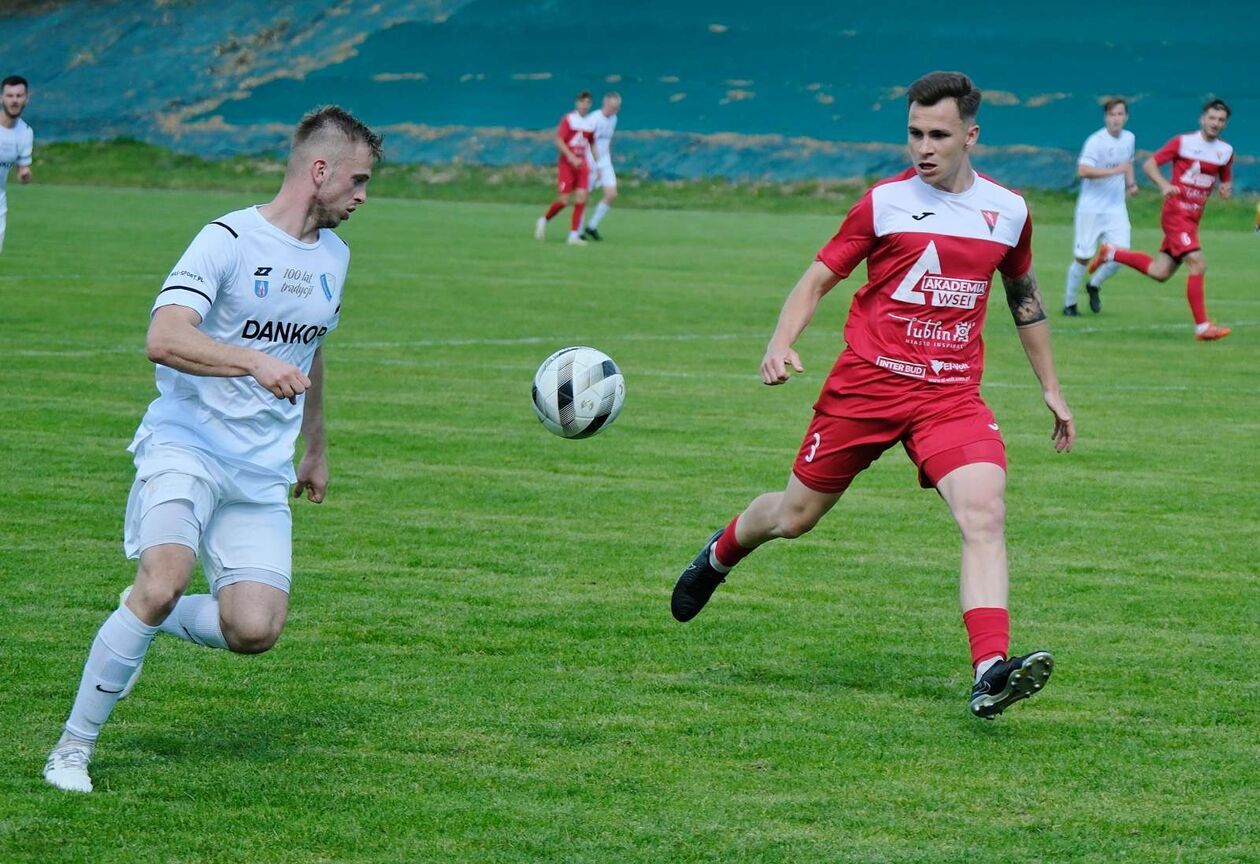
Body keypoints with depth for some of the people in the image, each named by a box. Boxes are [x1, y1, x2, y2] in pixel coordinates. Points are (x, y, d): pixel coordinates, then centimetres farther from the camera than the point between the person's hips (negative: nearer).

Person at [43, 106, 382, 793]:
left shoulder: (333, 255, 13)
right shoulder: (229, 240, -10)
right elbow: (165, 339, -24)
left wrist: (315, 448, 37)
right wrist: (255, 362, -37)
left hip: (262, 475, 6)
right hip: (185, 444, -6)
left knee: (255, 630, -14)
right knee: (164, 580, -28)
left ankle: (150, 620, 18)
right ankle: (73, 747, -12)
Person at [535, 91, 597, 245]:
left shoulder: (591, 122, 8)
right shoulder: (568, 119, -8)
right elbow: (558, 141, -14)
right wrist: (572, 157, -23)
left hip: (582, 164, 4)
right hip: (567, 163, -4)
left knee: (582, 197, -10)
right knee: (565, 200, -7)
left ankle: (574, 235, -6)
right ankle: (544, 220, 21)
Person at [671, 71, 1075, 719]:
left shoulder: (1008, 211, 5)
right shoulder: (884, 202, -4)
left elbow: (1023, 296, 21)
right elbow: (818, 279, 2)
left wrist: (1050, 387, 22)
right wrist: (780, 346, -15)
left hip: (951, 397, 1)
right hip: (864, 384, -1)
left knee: (985, 515, -22)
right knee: (795, 515, 10)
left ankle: (990, 673, -31)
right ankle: (721, 553, 44)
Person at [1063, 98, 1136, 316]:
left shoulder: (1129, 138, 7)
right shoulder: (1096, 141, -15)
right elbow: (1083, 171, -27)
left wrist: (1131, 183, 10)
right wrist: (1114, 171, -30)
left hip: (1116, 208, 5)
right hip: (1091, 208, -5)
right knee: (1083, 258, -1)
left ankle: (1094, 286, 22)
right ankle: (1069, 303, 16)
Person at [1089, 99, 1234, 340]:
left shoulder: (1226, 152, 9)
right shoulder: (1183, 142, -6)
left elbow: (1226, 180, 22)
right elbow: (1149, 164, -4)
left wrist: (1226, 188, -3)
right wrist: (1164, 185, -23)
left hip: (1193, 218, 6)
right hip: (1176, 212, -6)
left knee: (1159, 272, 6)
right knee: (1197, 264, -19)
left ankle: (1111, 253, 26)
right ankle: (1202, 327, -15)